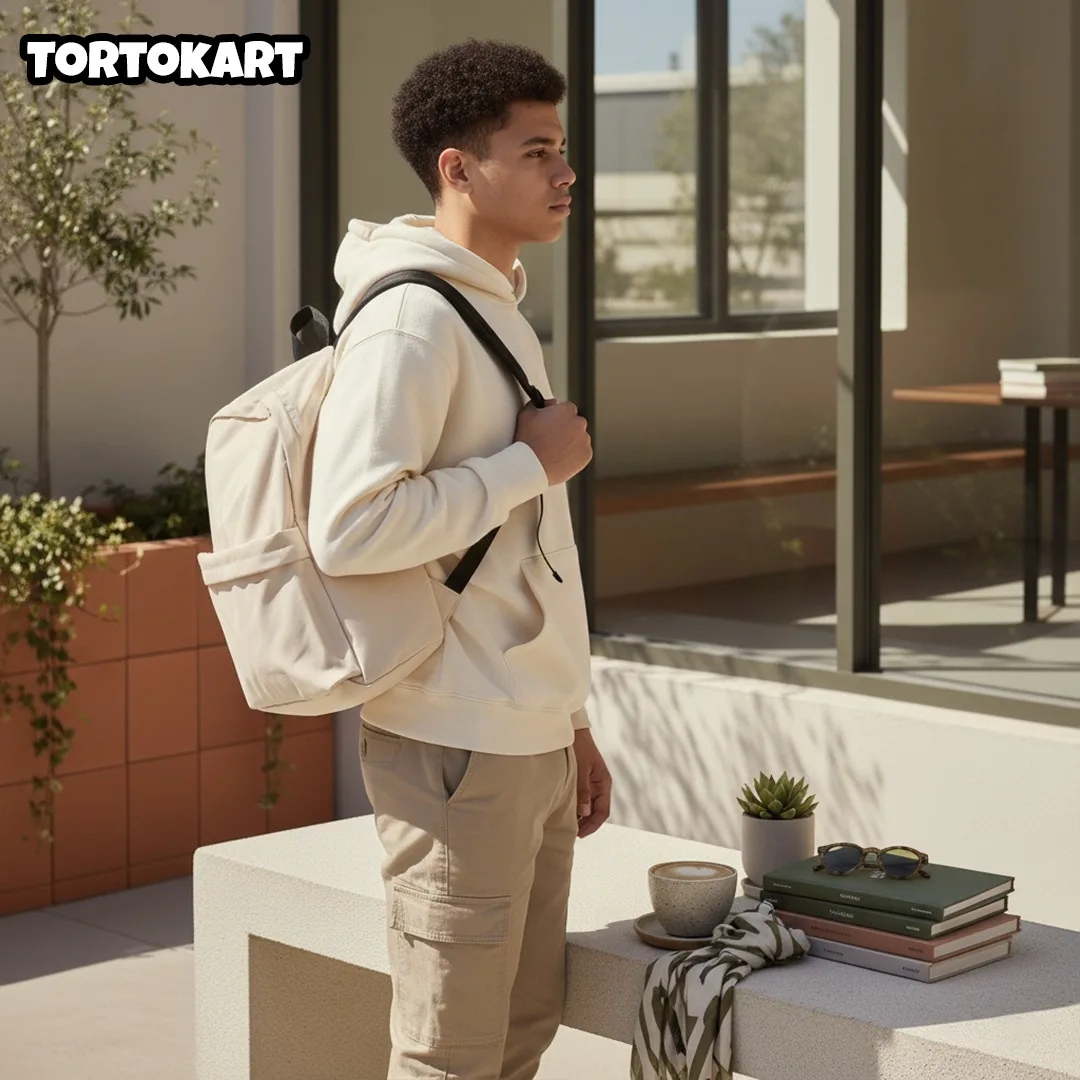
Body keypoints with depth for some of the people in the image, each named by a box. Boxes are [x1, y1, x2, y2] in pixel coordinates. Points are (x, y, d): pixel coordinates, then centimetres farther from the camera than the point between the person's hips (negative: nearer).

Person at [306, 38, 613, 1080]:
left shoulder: (500, 311, 16)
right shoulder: (410, 320, -15)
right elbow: (348, 528, -27)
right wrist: (533, 464, -17)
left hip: (529, 743, 9)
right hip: (457, 753, -9)